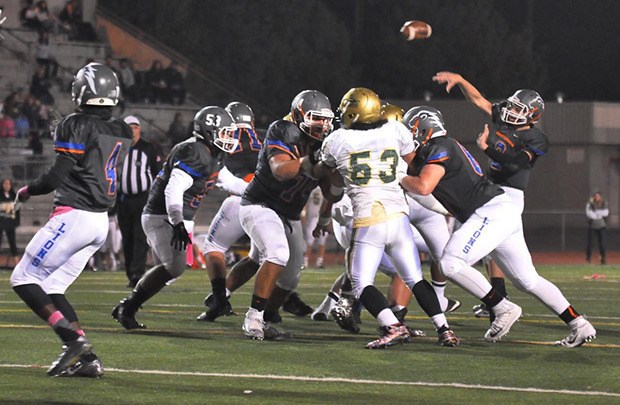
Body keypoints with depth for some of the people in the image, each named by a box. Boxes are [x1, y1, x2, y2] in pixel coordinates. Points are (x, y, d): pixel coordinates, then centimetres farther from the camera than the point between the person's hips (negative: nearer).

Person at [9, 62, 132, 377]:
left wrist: (28, 190, 3)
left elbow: (58, 175, -14)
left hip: (73, 217, -8)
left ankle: (73, 339, -13)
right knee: (50, 288, 13)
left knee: (23, 280, 0)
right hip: (101, 221, 8)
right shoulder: (121, 133, 10)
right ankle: (86, 359, 2)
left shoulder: (76, 126, -13)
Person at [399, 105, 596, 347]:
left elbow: (423, 186, -20)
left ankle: (503, 309, -13)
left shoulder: (440, 150, -8)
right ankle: (579, 325, 11)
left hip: (492, 212, -10)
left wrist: (400, 179, -3)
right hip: (505, 211, 10)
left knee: (451, 264, -17)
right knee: (528, 280, 12)